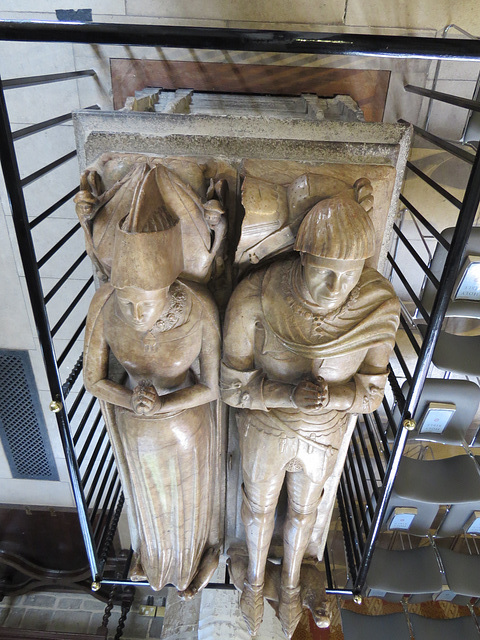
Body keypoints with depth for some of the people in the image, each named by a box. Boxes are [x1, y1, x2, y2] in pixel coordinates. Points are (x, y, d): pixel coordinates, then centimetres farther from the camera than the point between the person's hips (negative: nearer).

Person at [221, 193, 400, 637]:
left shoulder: (379, 306, -26)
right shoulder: (255, 298, -32)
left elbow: (370, 392, -13)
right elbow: (234, 387, -20)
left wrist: (329, 396, -34)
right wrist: (289, 395, -38)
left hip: (324, 434, 2)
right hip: (264, 428, -1)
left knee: (303, 510, 29)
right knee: (259, 506, 27)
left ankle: (291, 582, 63)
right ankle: (255, 577, 61)